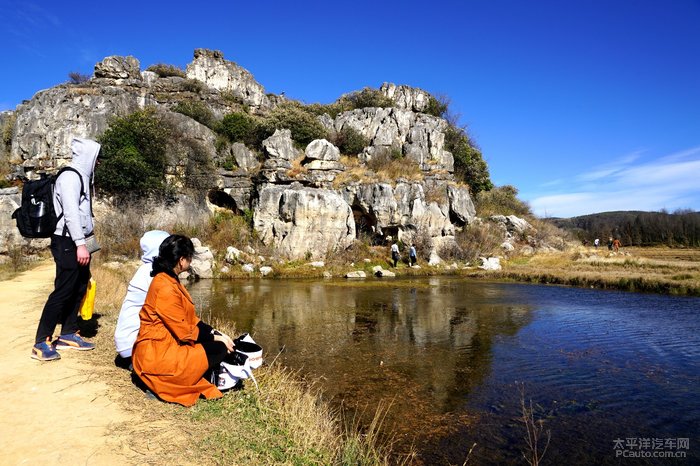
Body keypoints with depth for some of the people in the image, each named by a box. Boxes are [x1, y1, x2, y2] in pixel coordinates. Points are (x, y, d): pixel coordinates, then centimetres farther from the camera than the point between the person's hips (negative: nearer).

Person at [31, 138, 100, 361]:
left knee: (79, 288, 13)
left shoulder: (81, 177, 16)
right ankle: (41, 343, -1)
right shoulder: (70, 177, -14)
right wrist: (80, 244, -26)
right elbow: (70, 212, -22)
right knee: (63, 291, -8)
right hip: (67, 243, -10)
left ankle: (68, 335, 23)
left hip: (76, 242, 10)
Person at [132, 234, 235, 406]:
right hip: (156, 354, -10)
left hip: (168, 342, 10)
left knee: (217, 341, 7)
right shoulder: (165, 287, -23)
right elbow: (183, 331, -20)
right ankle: (168, 385, -2)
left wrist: (215, 332, 2)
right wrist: (215, 338, -9)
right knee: (218, 349, -15)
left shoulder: (170, 280, 8)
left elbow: (189, 319, 12)